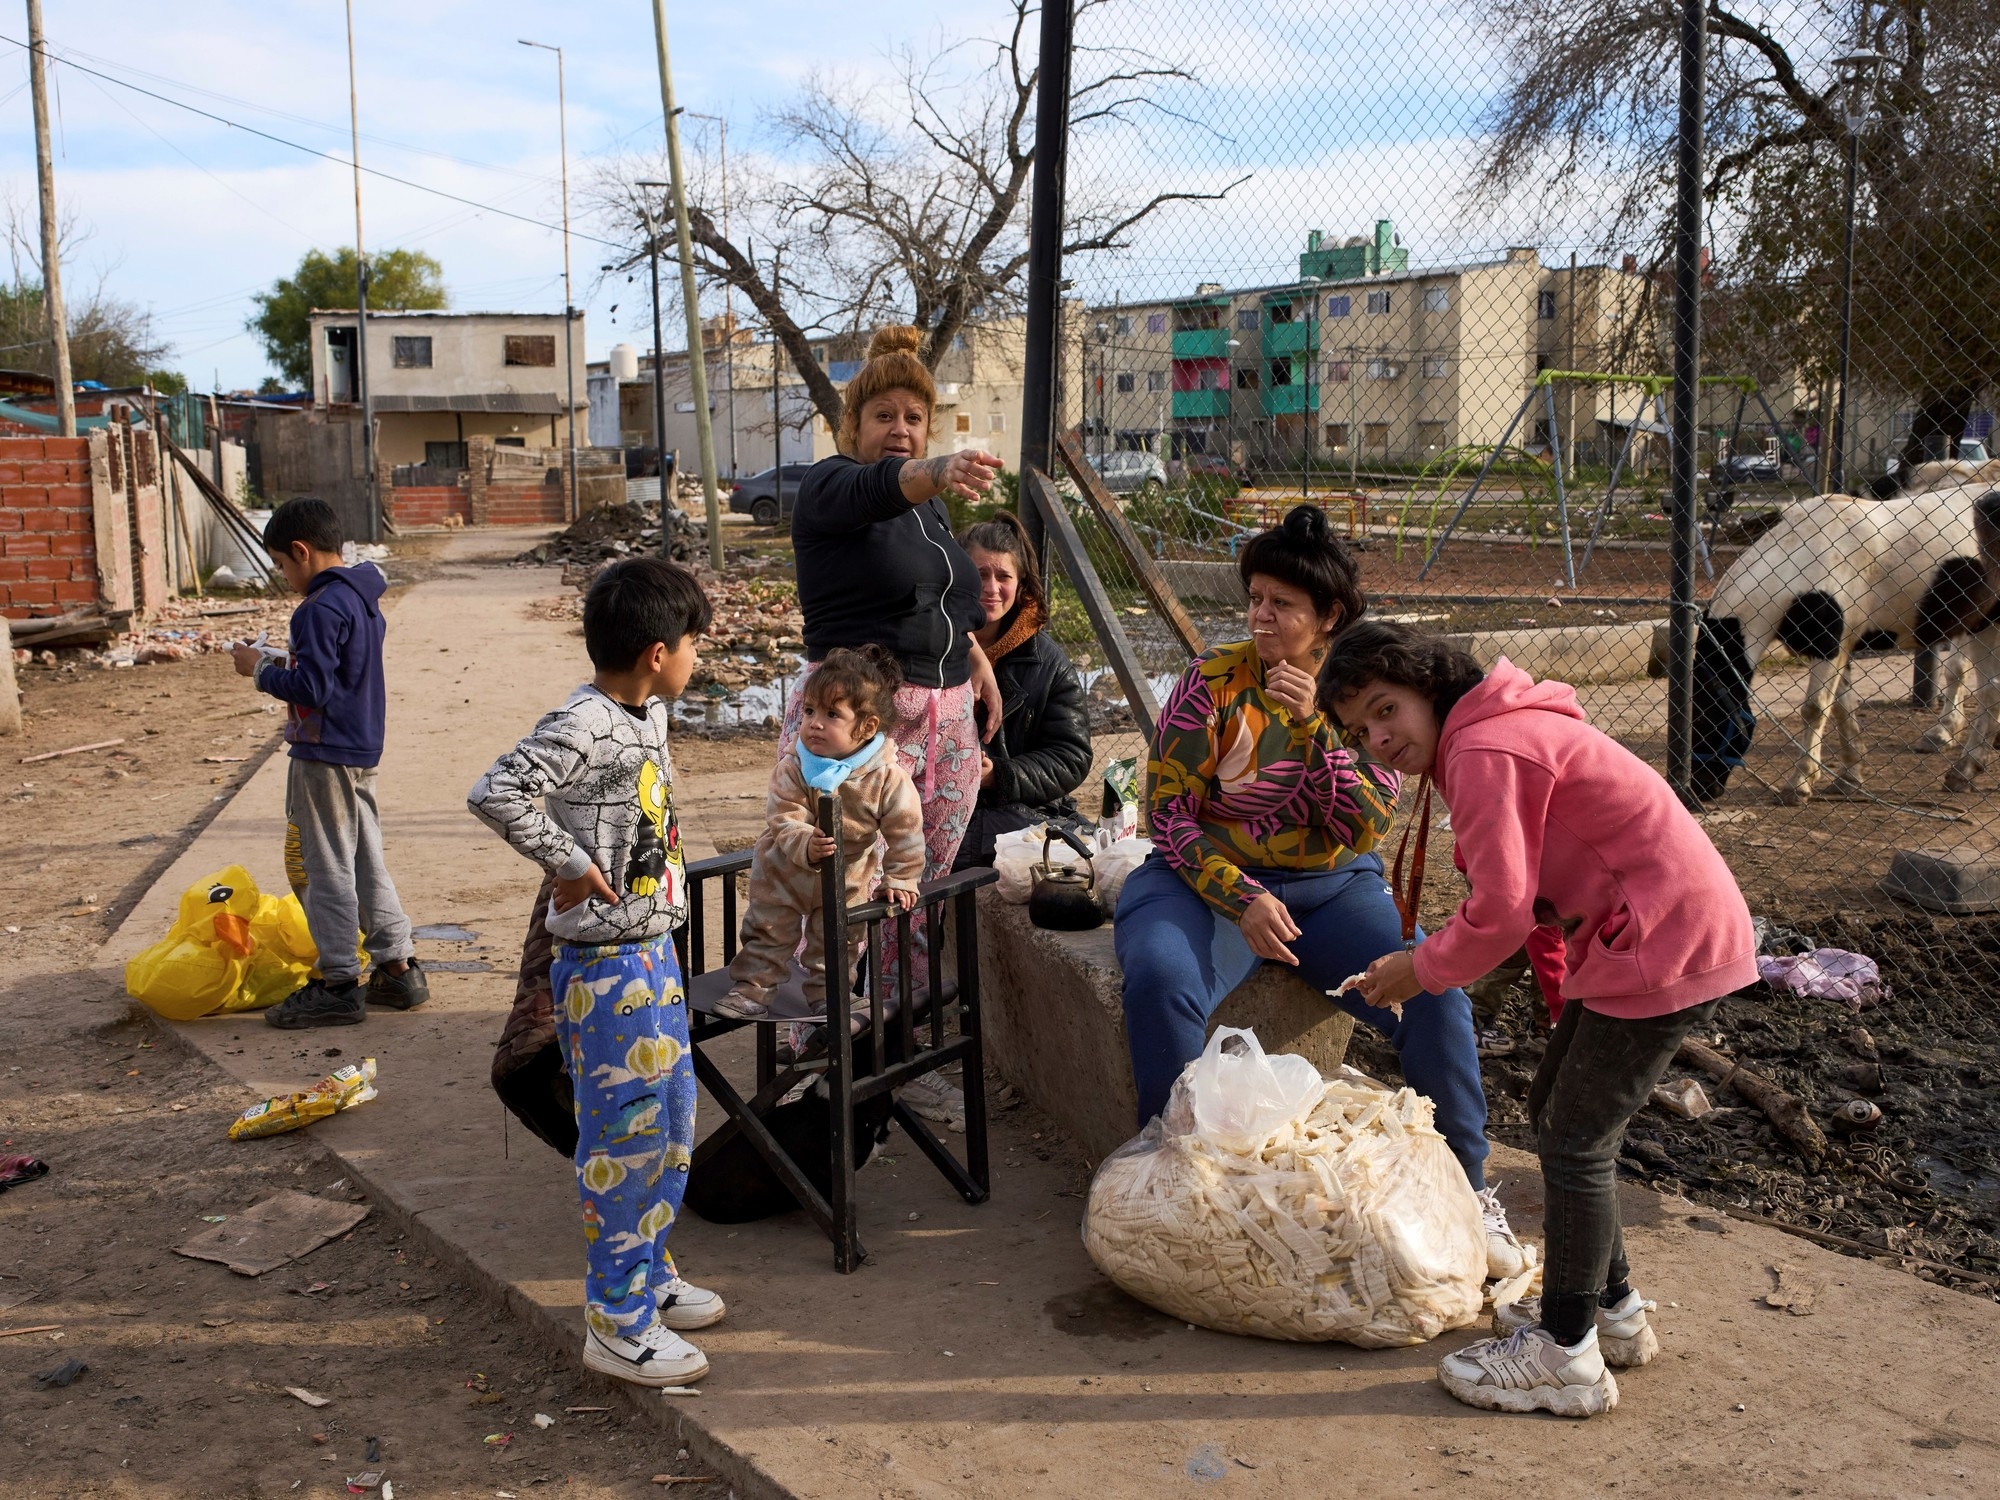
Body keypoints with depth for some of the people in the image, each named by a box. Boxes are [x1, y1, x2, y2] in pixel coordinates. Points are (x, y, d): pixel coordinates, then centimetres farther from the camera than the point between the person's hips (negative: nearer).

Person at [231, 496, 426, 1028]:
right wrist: (286, 664, 11)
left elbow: (310, 688, -23)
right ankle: (400, 969, 20)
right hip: (362, 750, 10)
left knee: (325, 867, -1)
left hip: (324, 755, -10)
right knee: (366, 862, 15)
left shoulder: (322, 608, -19)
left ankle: (339, 985, 5)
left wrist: (260, 669, -9)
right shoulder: (364, 599, 11)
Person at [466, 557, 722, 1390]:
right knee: (624, 1139, 1)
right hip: (605, 966, -9)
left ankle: (647, 1275, 37)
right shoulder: (586, 726, -22)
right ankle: (617, 1324, 15)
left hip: (653, 952, 9)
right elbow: (494, 796, -35)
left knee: (672, 1123, 19)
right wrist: (569, 864, -24)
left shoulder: (647, 715, 7)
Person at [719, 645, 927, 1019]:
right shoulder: (792, 768, -24)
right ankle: (752, 988, 26)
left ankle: (826, 993, 35)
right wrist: (807, 846, -48)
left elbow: (905, 833, -16)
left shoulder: (888, 778, -25)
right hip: (786, 873, 0)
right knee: (768, 931, 12)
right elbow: (785, 821, -29)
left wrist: (899, 879, -12)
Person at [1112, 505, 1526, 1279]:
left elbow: (1366, 828, -9)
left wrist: (1312, 727, -21)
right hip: (1211, 878, -2)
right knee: (1161, 981, -33)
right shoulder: (1214, 680, -8)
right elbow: (1170, 812, -9)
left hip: (1331, 887, 2)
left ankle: (1464, 1187, 3)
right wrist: (1241, 900, -22)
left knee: (1436, 992, -20)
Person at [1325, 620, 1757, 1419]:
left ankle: (1565, 1356, 9)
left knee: (1575, 1138, -3)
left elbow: (1501, 913, -21)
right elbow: (1528, 896, 15)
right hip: (1642, 934, 10)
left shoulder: (1484, 751, -19)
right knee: (1556, 1107, 18)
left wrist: (1418, 969, -7)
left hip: (1666, 946, -10)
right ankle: (1611, 1308, 33)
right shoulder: (1495, 732, 13)